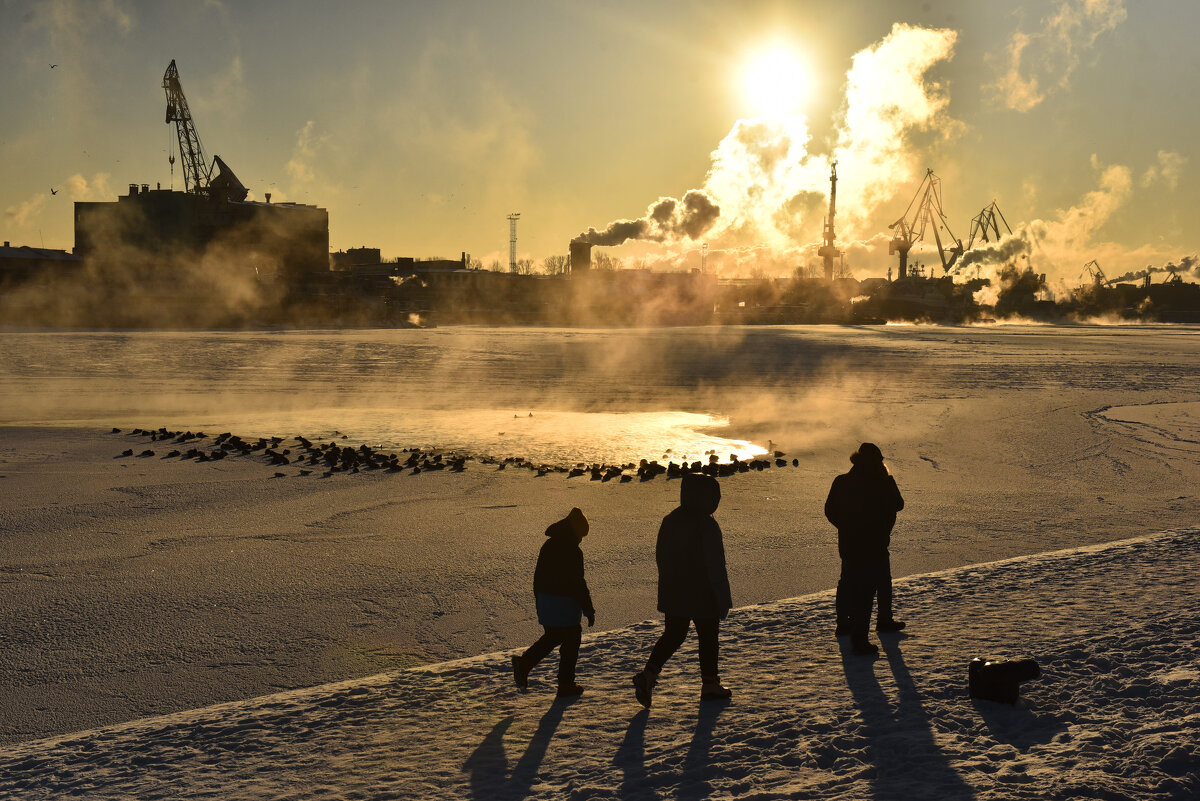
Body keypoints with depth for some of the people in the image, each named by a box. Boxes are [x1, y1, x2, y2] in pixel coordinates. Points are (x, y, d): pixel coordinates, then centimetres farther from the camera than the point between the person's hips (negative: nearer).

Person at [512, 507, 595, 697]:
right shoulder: (572, 551, -17)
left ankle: (524, 663, 4)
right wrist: (589, 610, -11)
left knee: (552, 637, 23)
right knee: (570, 641, 7)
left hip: (546, 601, 7)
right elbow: (578, 583, -18)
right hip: (565, 604, -7)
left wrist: (539, 602, 24)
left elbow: (537, 577, 14)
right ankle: (566, 684, 12)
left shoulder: (548, 545, 7)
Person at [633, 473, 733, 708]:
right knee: (708, 637, 11)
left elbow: (661, 557, 11)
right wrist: (723, 600, -11)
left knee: (673, 635, 14)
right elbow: (715, 566, -17)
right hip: (703, 596, -6)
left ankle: (649, 674, -5)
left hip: (672, 594, 6)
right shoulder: (707, 525, -17)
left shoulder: (670, 521, 5)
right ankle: (710, 684, 21)